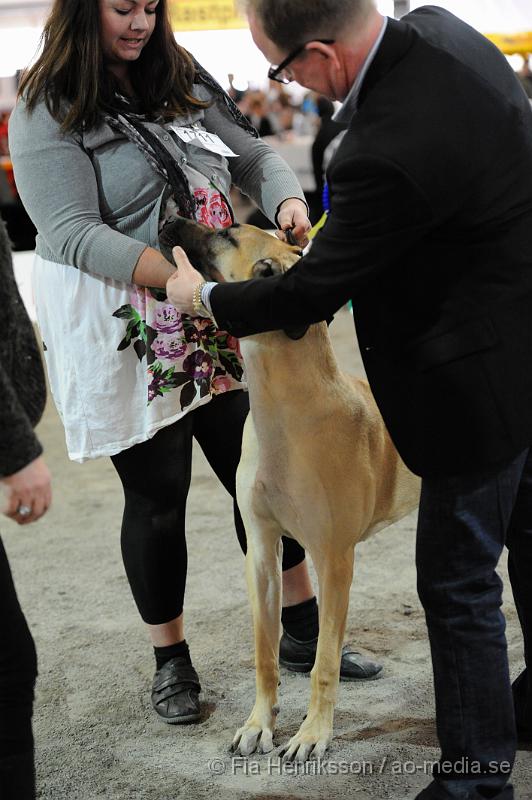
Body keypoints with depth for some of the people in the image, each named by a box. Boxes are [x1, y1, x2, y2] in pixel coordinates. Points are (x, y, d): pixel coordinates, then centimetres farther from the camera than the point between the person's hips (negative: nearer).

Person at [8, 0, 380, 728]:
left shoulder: (184, 82, 8)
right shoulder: (46, 115, -10)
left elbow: (252, 155, 12)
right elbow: (73, 233, -20)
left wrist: (287, 201, -11)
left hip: (217, 324, 5)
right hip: (126, 337, -5)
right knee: (157, 495, 5)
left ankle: (304, 630, 27)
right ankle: (170, 659, 25)